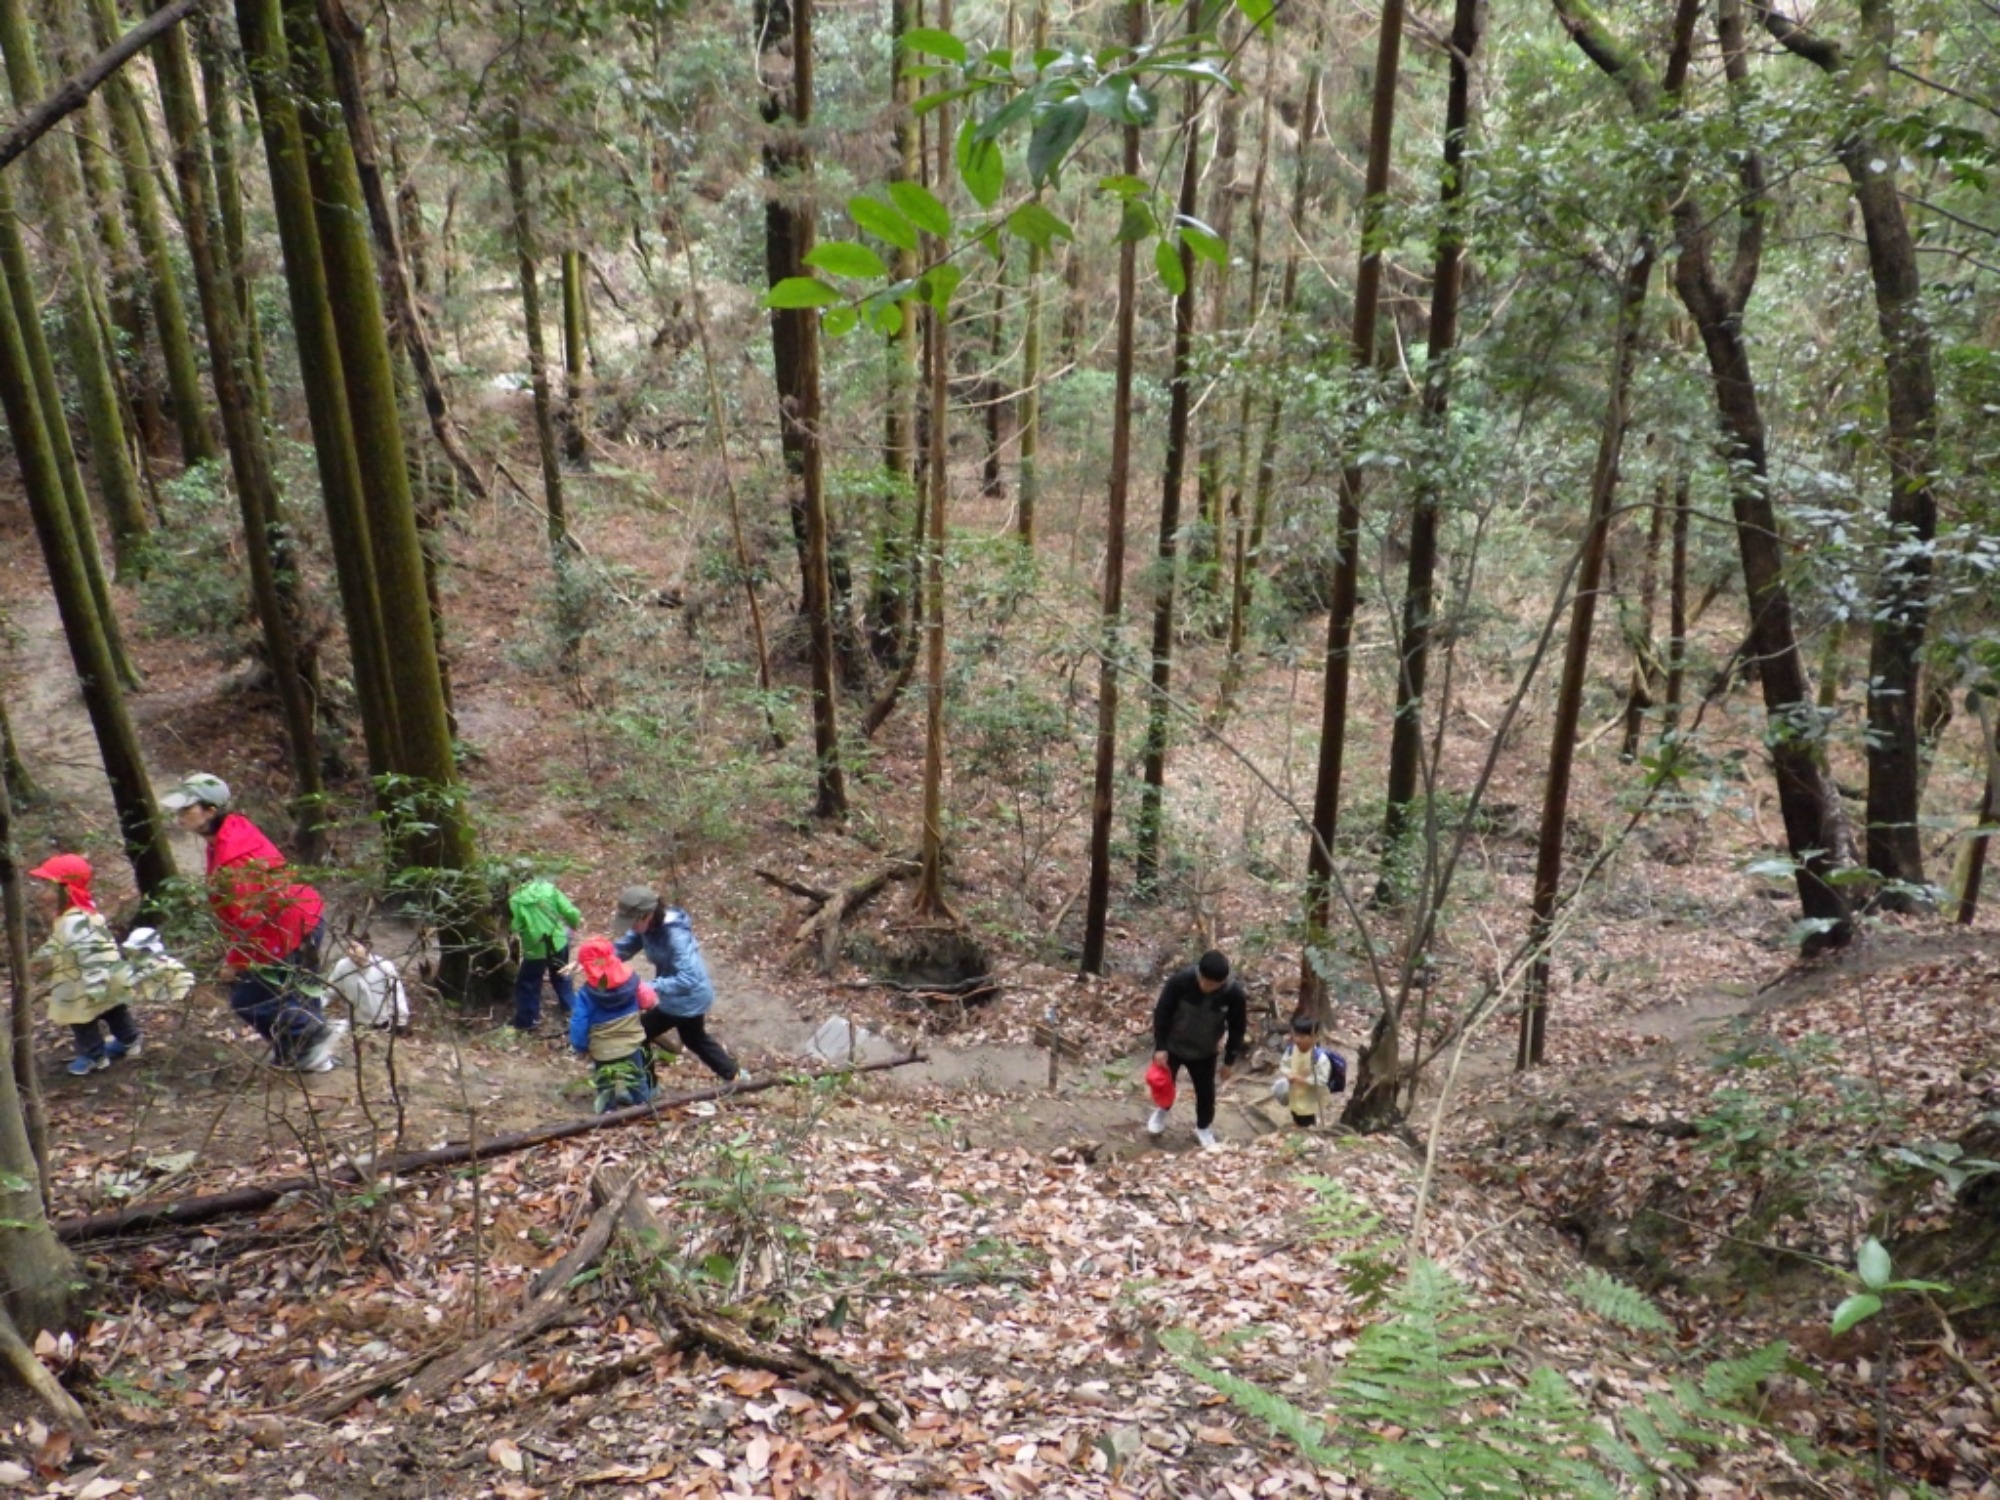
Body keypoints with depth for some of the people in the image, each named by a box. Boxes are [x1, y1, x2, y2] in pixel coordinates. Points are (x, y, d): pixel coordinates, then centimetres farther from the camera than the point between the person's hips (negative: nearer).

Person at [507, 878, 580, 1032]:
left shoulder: (516, 901, -18)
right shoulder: (549, 889, -11)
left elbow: (515, 928, -15)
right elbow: (570, 912, -9)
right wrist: (576, 922, 11)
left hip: (535, 949, -3)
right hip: (558, 943, 3)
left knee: (528, 985, 17)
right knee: (561, 976, 29)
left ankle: (527, 1020, 27)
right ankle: (569, 1006, 44)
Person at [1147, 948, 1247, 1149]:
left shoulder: (1233, 993, -27)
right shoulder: (1180, 980, -31)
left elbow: (1237, 1027, -10)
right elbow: (1162, 1012, -18)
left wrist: (1229, 1060, -4)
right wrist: (1160, 1046, -16)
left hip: (1204, 1052, 1)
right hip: (1172, 1044, -1)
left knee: (1205, 1090, 15)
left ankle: (1204, 1127, 40)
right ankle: (1161, 1110, 47)